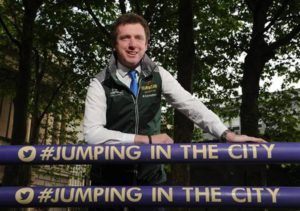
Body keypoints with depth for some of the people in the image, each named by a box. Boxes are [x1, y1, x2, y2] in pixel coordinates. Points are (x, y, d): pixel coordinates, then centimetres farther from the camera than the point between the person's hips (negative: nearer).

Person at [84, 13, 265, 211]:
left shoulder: (157, 75, -1)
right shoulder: (101, 84, -10)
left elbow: (190, 104, -8)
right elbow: (93, 133, -19)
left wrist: (227, 134, -21)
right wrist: (145, 139, -23)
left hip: (149, 175, 2)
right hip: (110, 177, -2)